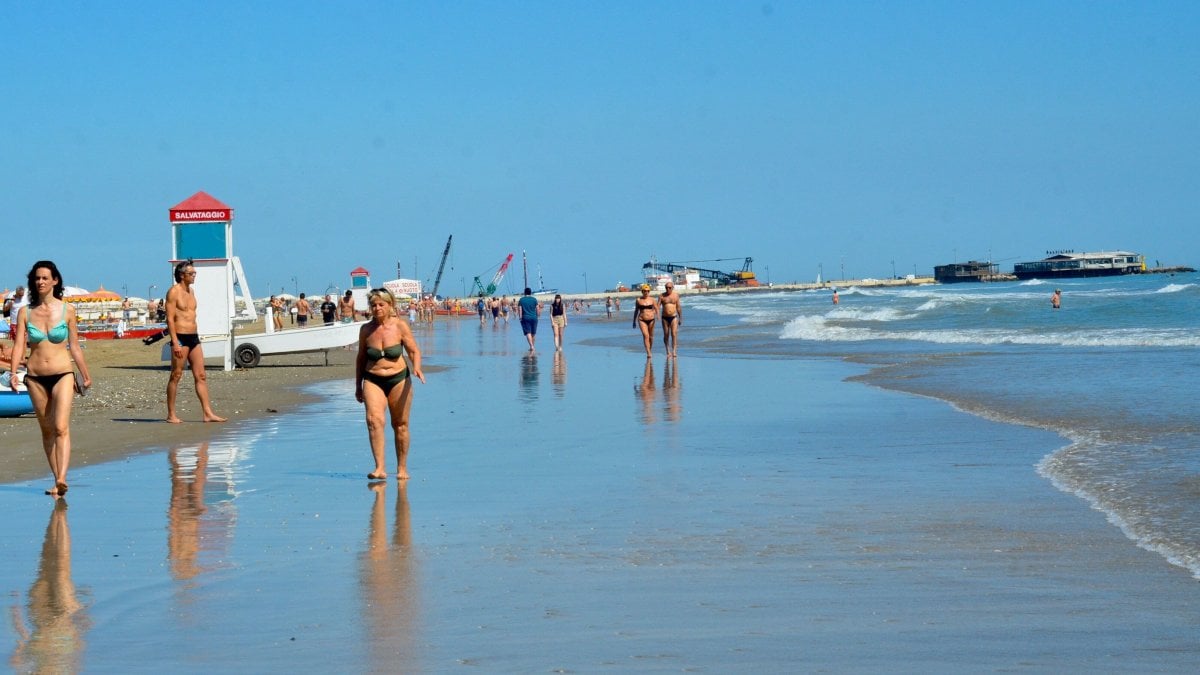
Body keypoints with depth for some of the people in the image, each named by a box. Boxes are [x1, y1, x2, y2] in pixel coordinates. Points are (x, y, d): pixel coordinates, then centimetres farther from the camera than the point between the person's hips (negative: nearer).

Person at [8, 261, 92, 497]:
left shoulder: (67, 310, 0)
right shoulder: (25, 312, 3)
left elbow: (74, 346, 8)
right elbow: (19, 345, -2)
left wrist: (85, 375, 14)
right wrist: (13, 373, -16)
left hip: (62, 375, -2)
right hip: (35, 377, 2)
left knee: (61, 427, -17)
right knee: (47, 430, 8)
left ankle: (61, 479, -28)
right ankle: (57, 480, 15)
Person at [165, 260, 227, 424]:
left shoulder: (190, 291, 16)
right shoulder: (174, 292, -9)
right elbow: (170, 319, -14)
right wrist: (175, 343, -20)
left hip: (194, 337, 8)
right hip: (180, 337, -8)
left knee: (201, 376, 4)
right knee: (176, 376, -2)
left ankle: (208, 413, 3)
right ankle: (171, 415, 4)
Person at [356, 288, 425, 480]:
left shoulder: (400, 326, -4)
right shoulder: (366, 330, 2)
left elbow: (414, 351, -1)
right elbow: (361, 358, 13)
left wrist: (416, 368, -21)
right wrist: (358, 386, 16)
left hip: (399, 379, -1)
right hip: (373, 381, 1)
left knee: (400, 425, 6)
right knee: (374, 420, -20)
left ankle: (402, 468, 20)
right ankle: (380, 468, -24)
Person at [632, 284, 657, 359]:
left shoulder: (652, 300, 3)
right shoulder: (638, 300, 4)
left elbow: (656, 309, 3)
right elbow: (636, 311, 12)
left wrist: (657, 315, -18)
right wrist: (634, 321, 15)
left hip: (651, 319, 2)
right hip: (642, 320, -2)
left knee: (651, 336, 10)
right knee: (645, 335, -16)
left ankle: (650, 350, 29)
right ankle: (648, 353, -21)